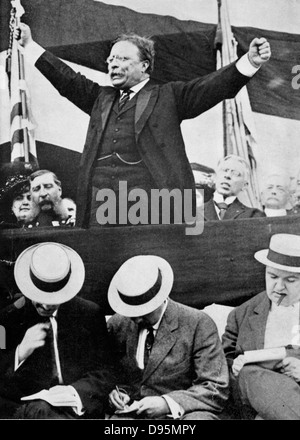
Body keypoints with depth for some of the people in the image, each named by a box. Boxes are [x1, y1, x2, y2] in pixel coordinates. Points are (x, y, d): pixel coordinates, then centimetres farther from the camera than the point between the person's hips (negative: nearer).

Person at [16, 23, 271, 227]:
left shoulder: (169, 97, 10)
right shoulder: (101, 97, 25)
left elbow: (215, 86, 2)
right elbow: (67, 79, 28)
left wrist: (250, 62, -12)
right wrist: (29, 45, 29)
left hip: (150, 203, -4)